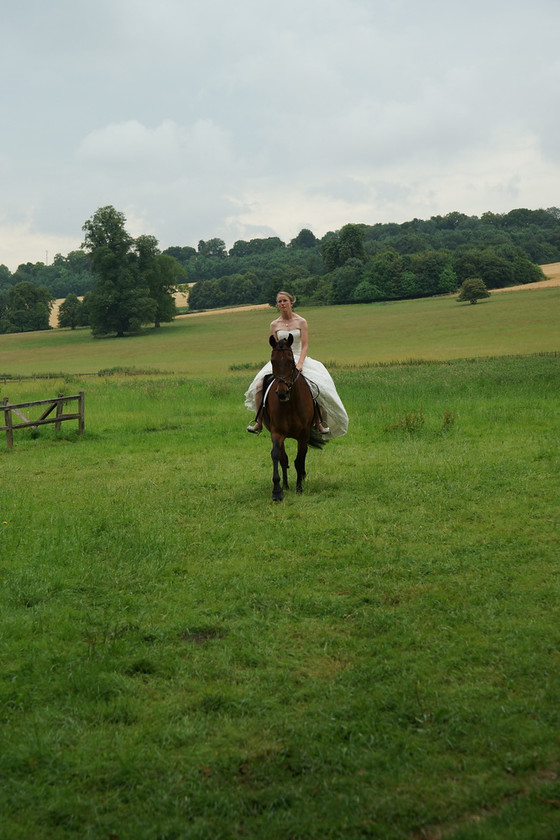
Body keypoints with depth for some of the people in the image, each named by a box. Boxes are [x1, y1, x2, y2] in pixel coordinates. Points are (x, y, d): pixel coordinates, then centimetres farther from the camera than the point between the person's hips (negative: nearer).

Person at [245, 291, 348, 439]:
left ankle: (319, 422, -8)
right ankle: (258, 422, -11)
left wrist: (300, 363, -20)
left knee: (318, 387, -24)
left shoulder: (301, 322, 2)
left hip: (299, 359, -1)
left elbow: (305, 346, -4)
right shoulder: (274, 325, 6)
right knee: (259, 385, -22)